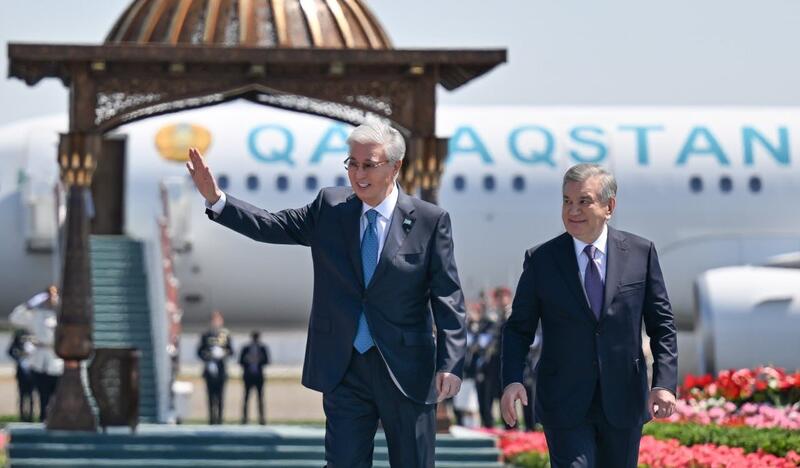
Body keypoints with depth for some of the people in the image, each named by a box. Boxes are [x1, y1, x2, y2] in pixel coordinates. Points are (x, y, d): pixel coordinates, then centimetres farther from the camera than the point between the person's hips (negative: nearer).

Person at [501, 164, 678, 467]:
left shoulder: (641, 253, 1)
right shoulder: (541, 260, -1)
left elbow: (661, 325, 4)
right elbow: (519, 328, 3)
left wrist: (665, 383, -8)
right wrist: (512, 381, -14)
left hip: (623, 401, 2)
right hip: (564, 404, -2)